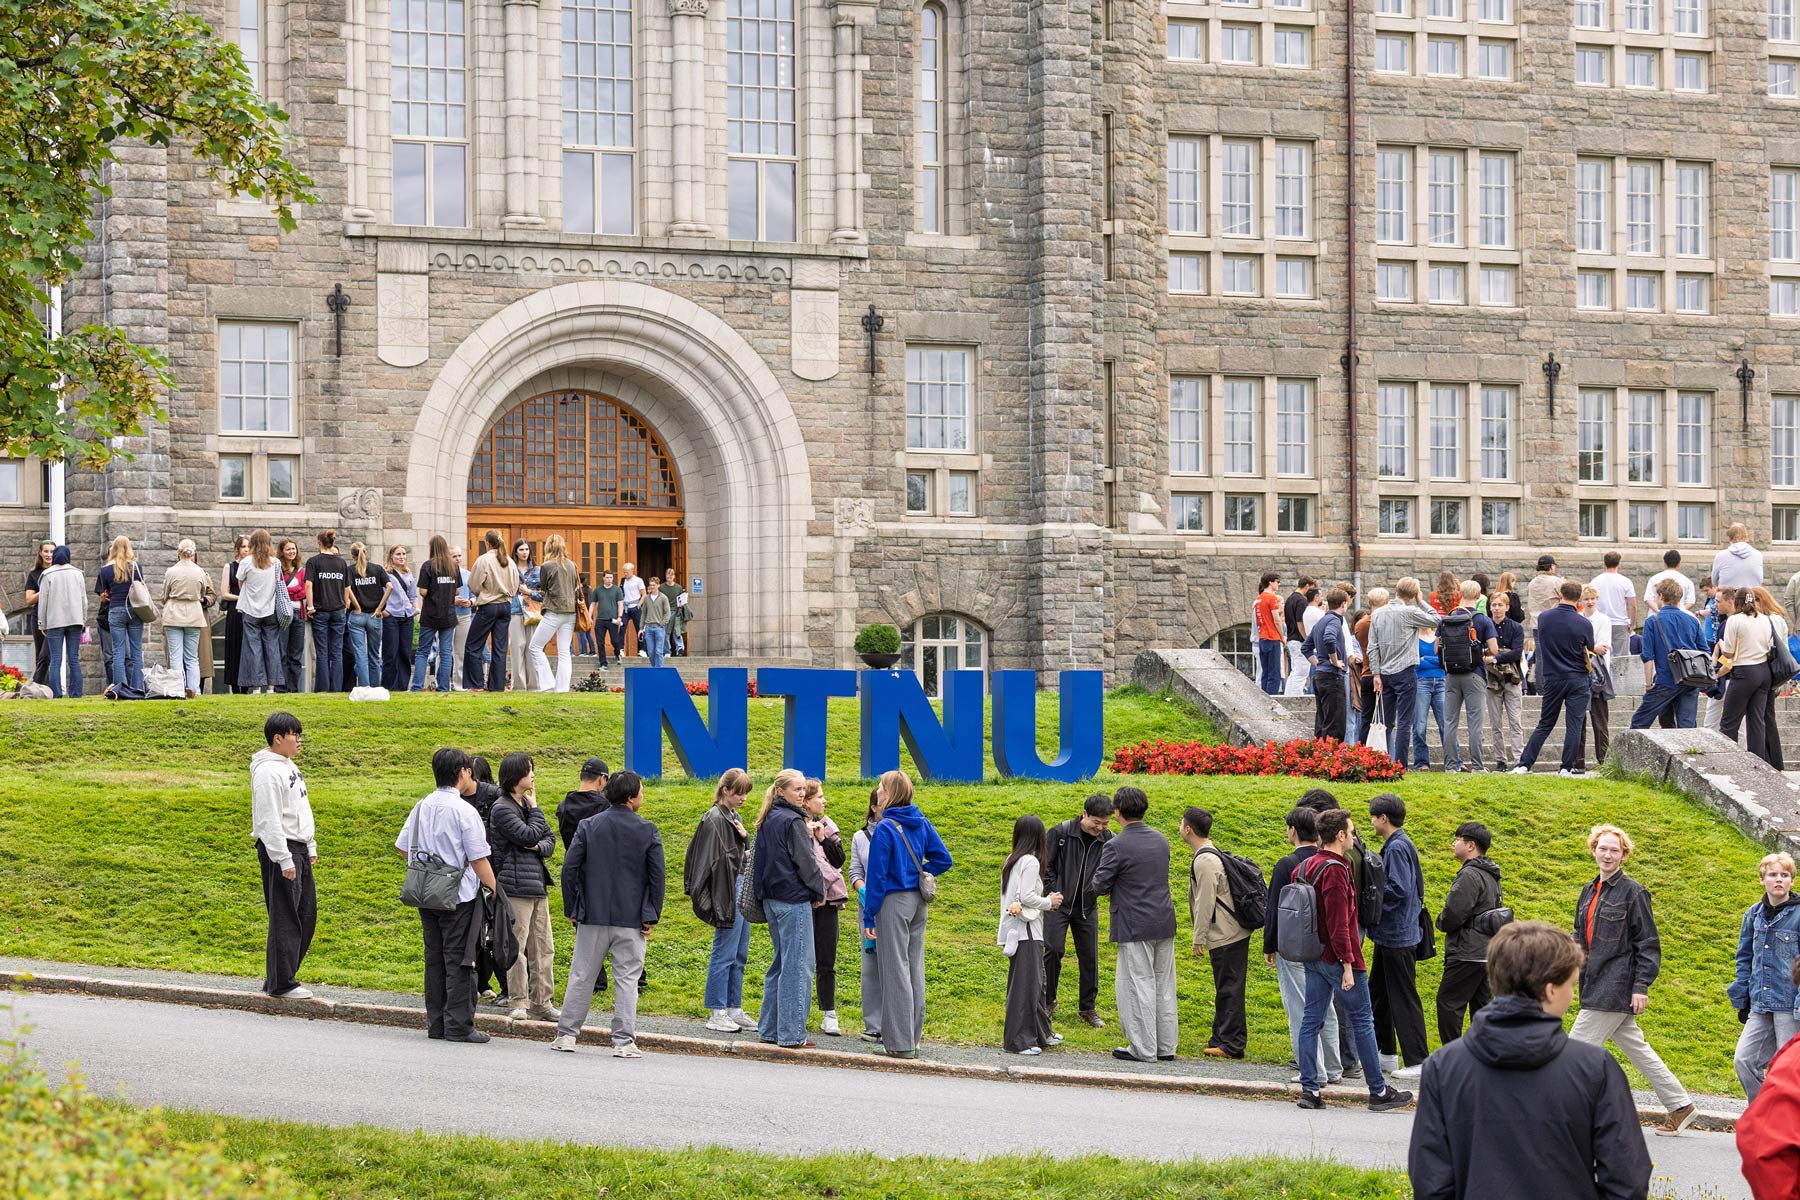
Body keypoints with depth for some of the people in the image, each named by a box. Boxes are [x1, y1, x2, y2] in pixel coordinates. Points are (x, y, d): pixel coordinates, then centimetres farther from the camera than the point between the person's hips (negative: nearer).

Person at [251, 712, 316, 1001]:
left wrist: (310, 847, 20)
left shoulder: (289, 767, 15)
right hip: (279, 849, -10)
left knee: (306, 914, 11)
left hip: (298, 849, 10)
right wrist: (285, 860, -21)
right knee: (285, 919, -6)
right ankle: (280, 984, 1)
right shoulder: (267, 771, -16)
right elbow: (269, 820, -20)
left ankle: (278, 977, 19)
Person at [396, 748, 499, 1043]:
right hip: (459, 896, -6)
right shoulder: (464, 811, -14)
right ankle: (458, 1025, -1)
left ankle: (436, 1023, 16)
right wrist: (494, 891, -6)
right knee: (458, 960, -1)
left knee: (434, 958, 12)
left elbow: (403, 847, 11)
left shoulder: (421, 807, 6)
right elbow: (479, 860, -14)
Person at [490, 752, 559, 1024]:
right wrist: (535, 809, -2)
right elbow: (529, 836, -16)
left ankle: (541, 1003, 14)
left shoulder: (526, 805, 18)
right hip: (515, 886, -8)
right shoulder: (502, 809, -8)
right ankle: (518, 1003, 0)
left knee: (544, 947, 9)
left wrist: (539, 847, -4)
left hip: (537, 885, 8)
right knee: (517, 946, -5)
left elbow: (550, 838, 18)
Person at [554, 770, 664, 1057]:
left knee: (581, 976, 10)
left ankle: (566, 1035, 12)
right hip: (631, 920, -2)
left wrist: (572, 909, 7)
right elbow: (657, 875, -4)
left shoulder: (589, 826, 0)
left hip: (593, 915, 2)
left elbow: (569, 868, -2)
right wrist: (652, 915, 5)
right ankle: (624, 1041, 0)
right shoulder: (647, 831, -4)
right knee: (627, 980, 3)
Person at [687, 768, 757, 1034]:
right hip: (728, 891, -10)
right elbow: (712, 861, -16)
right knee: (725, 954, -7)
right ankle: (717, 1014, -3)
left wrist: (745, 837, 0)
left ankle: (735, 1010, 18)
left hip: (742, 888, 10)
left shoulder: (735, 818, 16)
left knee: (739, 955, 12)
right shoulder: (714, 820, -11)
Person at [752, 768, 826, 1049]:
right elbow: (805, 861, -13)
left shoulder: (767, 821, 13)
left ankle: (769, 1028, 19)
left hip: (772, 899, 9)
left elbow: (759, 858, 19)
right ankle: (791, 1034, -6)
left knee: (780, 962, 17)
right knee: (798, 965, -5)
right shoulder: (792, 821, -14)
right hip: (794, 899, -9)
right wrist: (818, 891, 0)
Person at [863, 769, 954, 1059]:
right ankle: (913, 1038, 19)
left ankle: (900, 1043, -2)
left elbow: (877, 875, -13)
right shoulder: (921, 823, 7)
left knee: (895, 970, -3)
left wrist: (869, 916, -9)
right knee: (915, 969, 12)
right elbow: (944, 859, 9)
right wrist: (919, 875, 11)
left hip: (893, 902, -7)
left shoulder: (885, 828, -13)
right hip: (918, 904, 7)